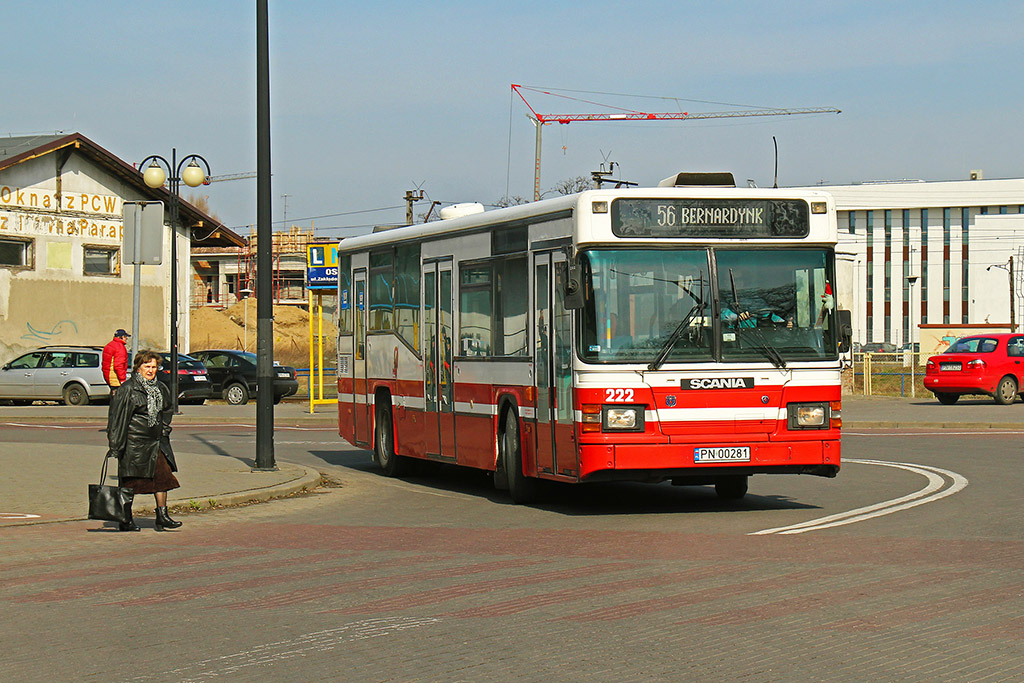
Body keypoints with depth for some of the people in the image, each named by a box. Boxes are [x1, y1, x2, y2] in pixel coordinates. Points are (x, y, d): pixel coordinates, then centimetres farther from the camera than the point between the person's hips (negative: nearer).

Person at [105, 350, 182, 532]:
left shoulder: (161, 388, 12)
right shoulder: (128, 389, -9)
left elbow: (167, 409, 31)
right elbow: (117, 418, -11)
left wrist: (165, 428, 17)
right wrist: (115, 446, -15)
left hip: (156, 442, 6)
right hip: (133, 443, -6)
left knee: (163, 475, -2)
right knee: (130, 481, 1)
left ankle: (162, 516, 5)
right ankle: (125, 519, 12)